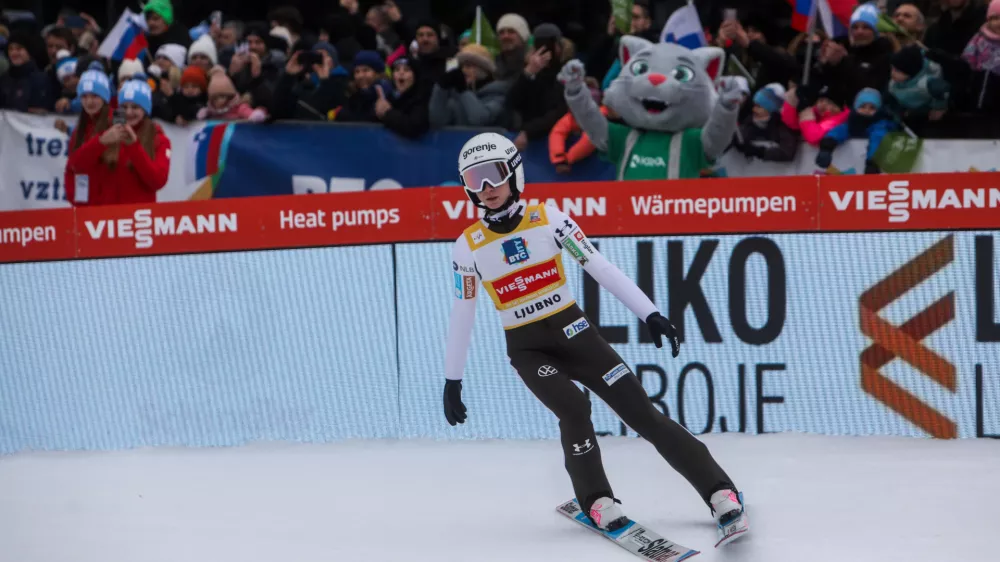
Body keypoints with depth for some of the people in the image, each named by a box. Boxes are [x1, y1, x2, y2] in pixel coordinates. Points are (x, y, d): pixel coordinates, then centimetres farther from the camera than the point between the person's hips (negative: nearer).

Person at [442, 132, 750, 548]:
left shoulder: (548, 219, -6)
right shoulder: (467, 247, -4)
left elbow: (599, 267, -6)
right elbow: (462, 313, 6)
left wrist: (649, 314, -11)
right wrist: (452, 380, 8)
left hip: (574, 333, 0)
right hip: (527, 349, 0)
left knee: (641, 412, -11)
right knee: (573, 409, -28)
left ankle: (721, 494, -13)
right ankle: (596, 502, -12)